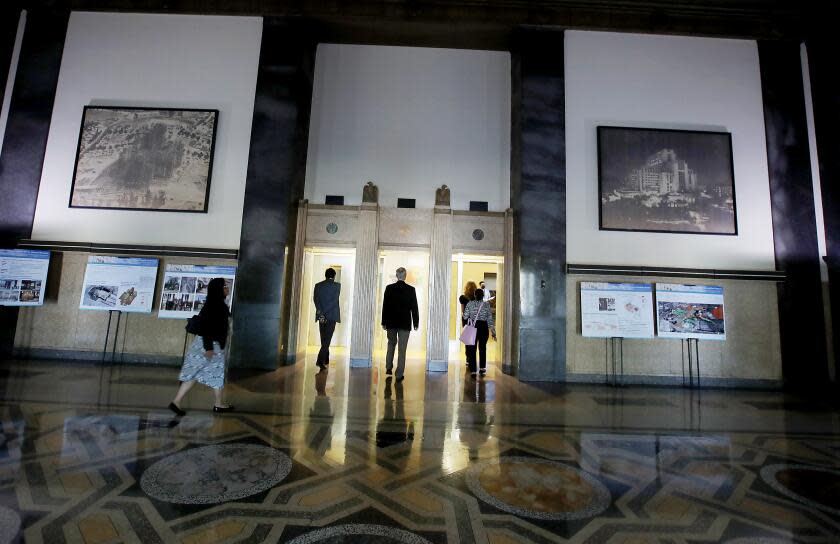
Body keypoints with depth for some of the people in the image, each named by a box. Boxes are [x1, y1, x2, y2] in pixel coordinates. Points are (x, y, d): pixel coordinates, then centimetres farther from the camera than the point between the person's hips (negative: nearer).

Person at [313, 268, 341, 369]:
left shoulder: (318, 285, 7)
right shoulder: (337, 285, -2)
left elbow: (315, 299, -5)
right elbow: (334, 300, -12)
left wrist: (321, 313, -12)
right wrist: (324, 313, -12)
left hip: (321, 316, 4)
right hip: (332, 316, -4)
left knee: (324, 339, 15)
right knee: (327, 339, -3)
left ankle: (325, 360, 26)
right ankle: (320, 360, -14)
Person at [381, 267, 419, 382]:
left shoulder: (389, 288, -3)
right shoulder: (411, 289, -7)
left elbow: (385, 306, 0)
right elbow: (414, 307, -4)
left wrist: (384, 322, 8)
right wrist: (416, 322, 6)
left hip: (391, 322, 2)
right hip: (405, 323, -2)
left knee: (391, 344, 22)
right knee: (402, 348, 2)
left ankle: (388, 368, 24)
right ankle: (399, 374, 5)